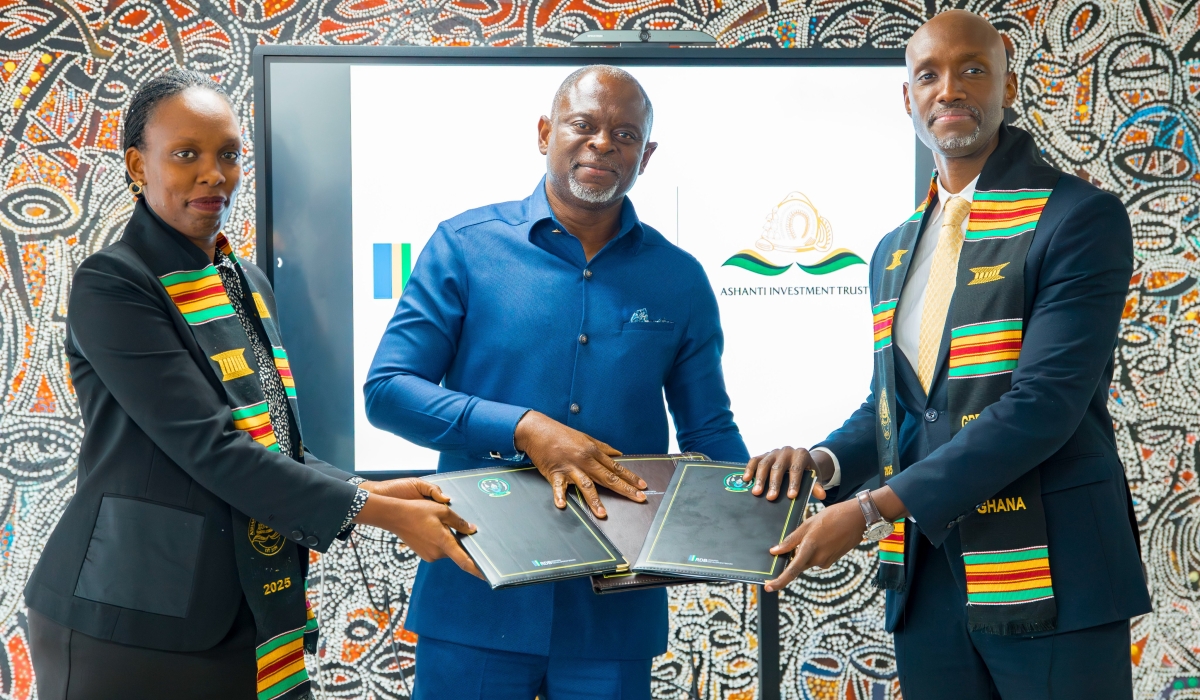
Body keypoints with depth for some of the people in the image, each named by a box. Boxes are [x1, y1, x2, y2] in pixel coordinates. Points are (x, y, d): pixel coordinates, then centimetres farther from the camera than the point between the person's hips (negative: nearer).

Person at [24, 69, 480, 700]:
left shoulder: (249, 285, 13)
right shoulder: (111, 286, -11)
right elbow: (209, 448, -19)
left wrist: (373, 491, -2)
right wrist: (380, 512, -18)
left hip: (247, 617, 7)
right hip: (133, 624, -7)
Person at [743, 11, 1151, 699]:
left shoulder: (1080, 218, -9)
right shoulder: (894, 252, 14)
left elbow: (1043, 405, -19)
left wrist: (871, 511, -21)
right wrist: (825, 462, -2)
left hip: (1048, 582, -6)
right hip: (925, 582, 6)